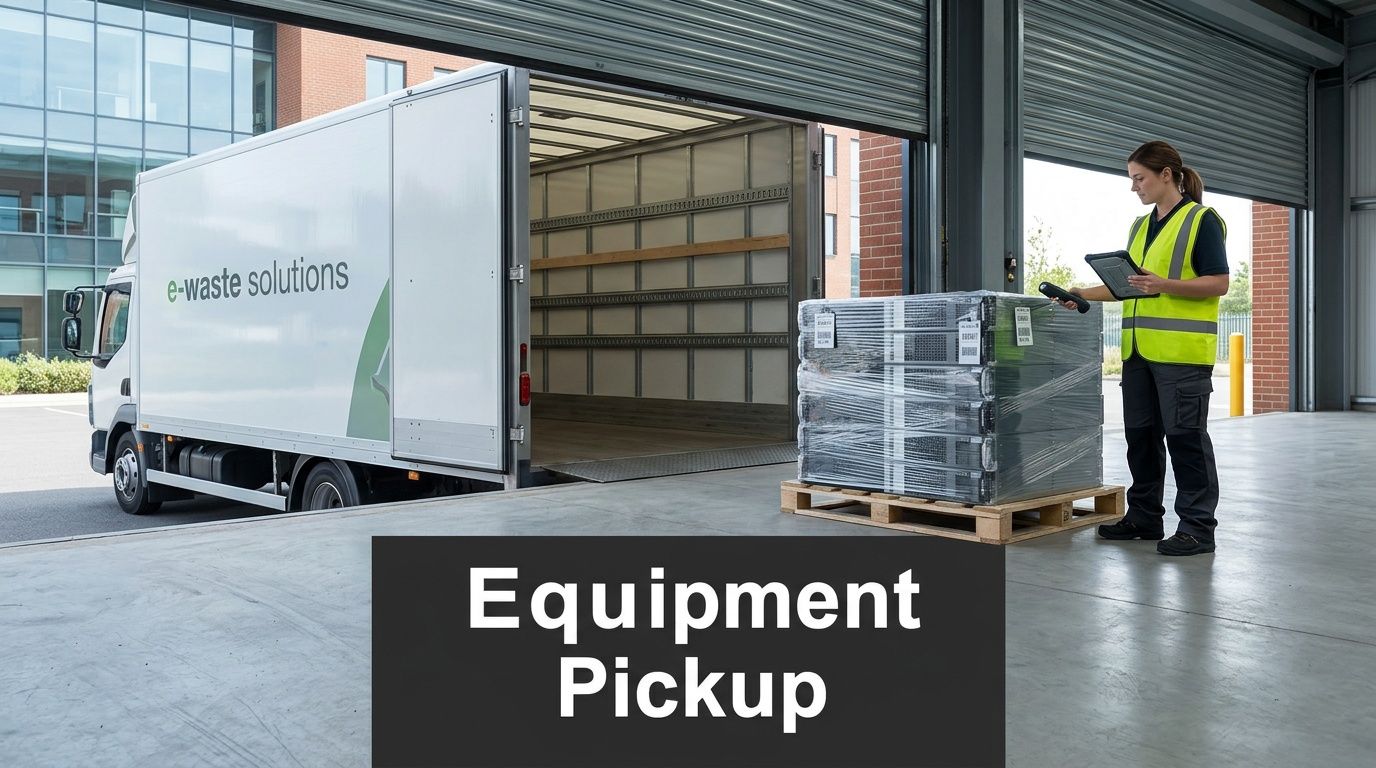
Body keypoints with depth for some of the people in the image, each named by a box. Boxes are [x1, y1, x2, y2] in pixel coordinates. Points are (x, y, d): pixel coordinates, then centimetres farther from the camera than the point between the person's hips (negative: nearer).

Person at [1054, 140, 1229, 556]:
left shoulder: (1202, 220, -4)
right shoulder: (1141, 226, 18)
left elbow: (1218, 283, -9)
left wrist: (1165, 285, -22)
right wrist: (1084, 294, 9)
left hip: (1182, 350, -8)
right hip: (1139, 349, 8)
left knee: (1185, 436, -4)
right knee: (1140, 434, 11)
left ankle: (1197, 526, 4)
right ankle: (1144, 517, 21)